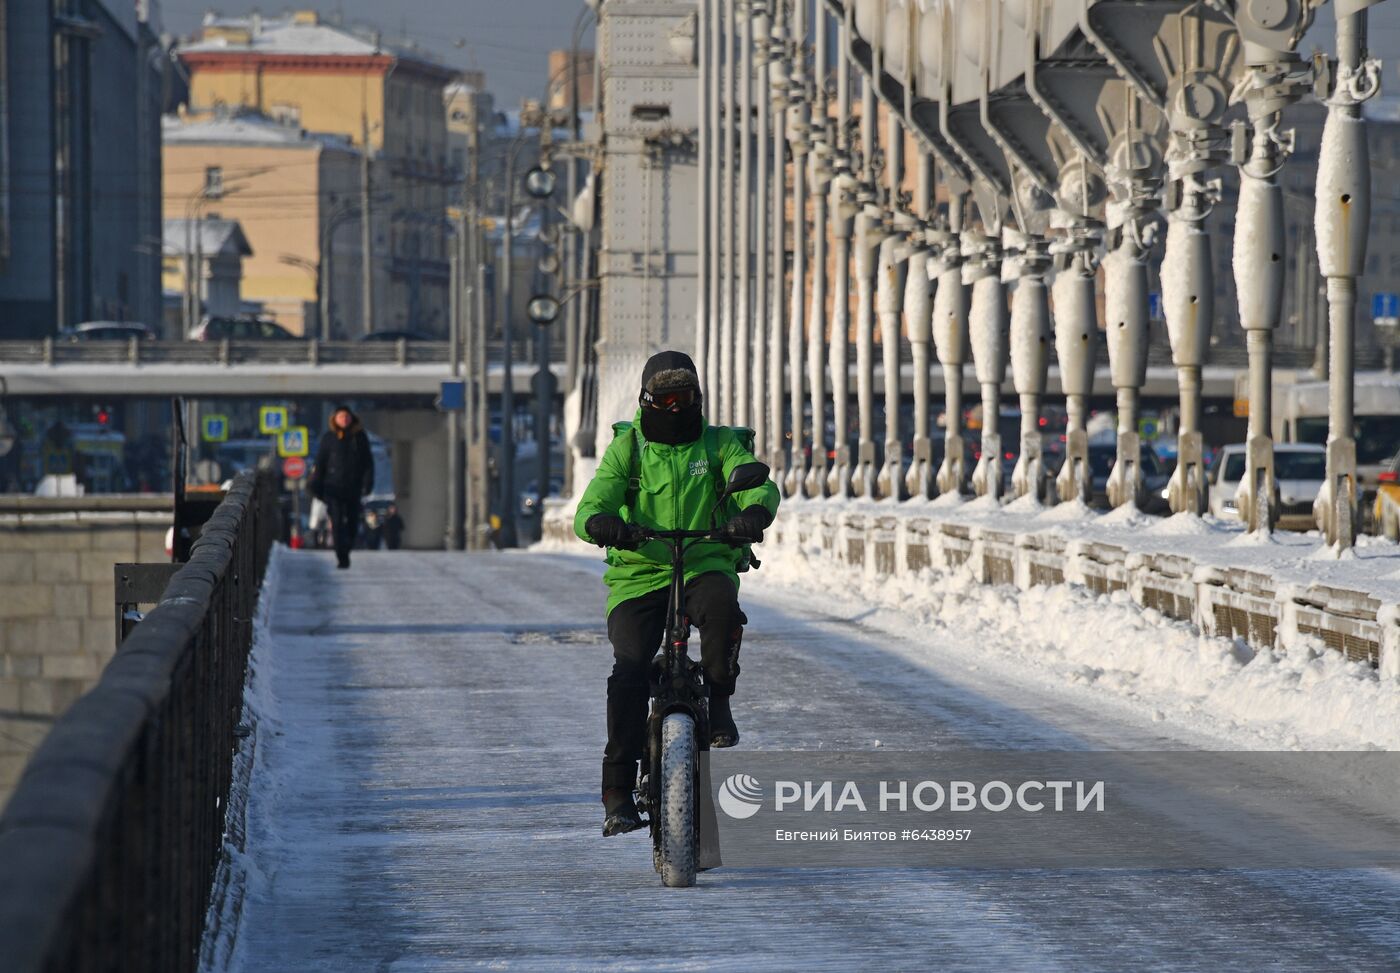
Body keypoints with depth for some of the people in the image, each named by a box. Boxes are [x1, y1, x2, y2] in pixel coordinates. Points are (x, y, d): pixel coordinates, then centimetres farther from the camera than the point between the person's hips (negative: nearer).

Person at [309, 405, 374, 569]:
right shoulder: (329, 438, 3)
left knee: (353, 522, 9)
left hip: (353, 486, 2)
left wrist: (368, 482, -3)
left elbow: (368, 461, 7)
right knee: (337, 523, -9)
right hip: (333, 486, -2)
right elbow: (320, 462, 5)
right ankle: (341, 558, -11)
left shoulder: (359, 437, 6)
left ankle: (346, 551, 32)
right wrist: (316, 486, 0)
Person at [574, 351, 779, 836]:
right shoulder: (627, 448, 7)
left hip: (705, 565, 0)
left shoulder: (719, 444, 7)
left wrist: (756, 510, -35)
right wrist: (599, 522, -31)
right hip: (638, 573, 0)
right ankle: (618, 789, -12)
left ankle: (718, 701, -14)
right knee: (630, 670, -19)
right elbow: (592, 504, -4)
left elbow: (757, 483, -9)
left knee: (721, 603, -36)